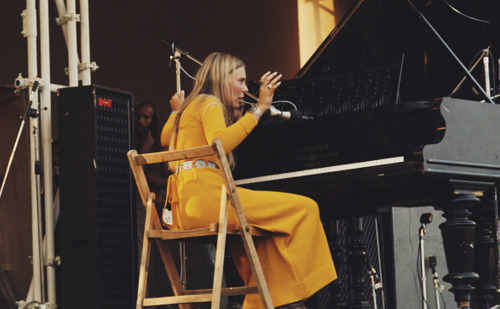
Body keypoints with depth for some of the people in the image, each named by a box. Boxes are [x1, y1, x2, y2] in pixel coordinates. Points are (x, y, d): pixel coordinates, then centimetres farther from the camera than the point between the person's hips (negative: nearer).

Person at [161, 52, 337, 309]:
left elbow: (166, 138, 49)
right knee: (304, 208, -14)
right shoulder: (209, 103, 2)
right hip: (204, 194, -10)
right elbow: (219, 144, -20)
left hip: (186, 206, 10)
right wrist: (259, 108, -16)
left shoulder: (191, 105, 29)